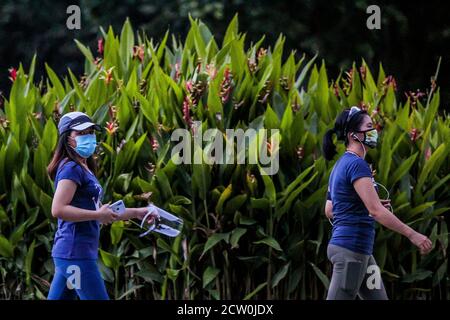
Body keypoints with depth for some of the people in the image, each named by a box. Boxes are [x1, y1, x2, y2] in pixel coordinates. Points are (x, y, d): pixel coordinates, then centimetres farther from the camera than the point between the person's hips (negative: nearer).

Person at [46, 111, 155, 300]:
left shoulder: (85, 169, 19)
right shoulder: (71, 169, -11)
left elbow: (102, 214, 25)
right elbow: (58, 209, -23)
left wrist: (136, 213, 20)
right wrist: (98, 215, -20)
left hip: (69, 254, 10)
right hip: (76, 253, -10)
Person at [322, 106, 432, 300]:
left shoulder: (341, 165, 16)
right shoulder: (356, 164, -14)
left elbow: (330, 212, 20)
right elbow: (376, 211, -21)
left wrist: (371, 204, 17)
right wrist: (412, 235, -18)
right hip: (351, 249, -10)